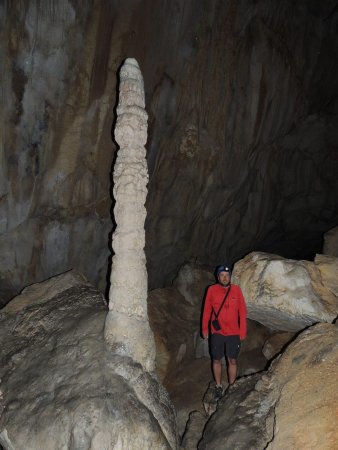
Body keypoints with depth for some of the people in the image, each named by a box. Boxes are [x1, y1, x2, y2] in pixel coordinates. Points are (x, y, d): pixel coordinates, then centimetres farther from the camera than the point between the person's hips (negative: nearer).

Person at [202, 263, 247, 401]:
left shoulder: (236, 289, -4)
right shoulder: (212, 290, -4)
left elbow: (242, 311, -1)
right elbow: (207, 311, 3)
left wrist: (243, 331, -2)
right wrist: (204, 329, 5)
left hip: (233, 333, 0)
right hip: (217, 332, 0)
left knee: (232, 360, 7)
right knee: (216, 360, 9)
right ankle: (218, 387, 25)